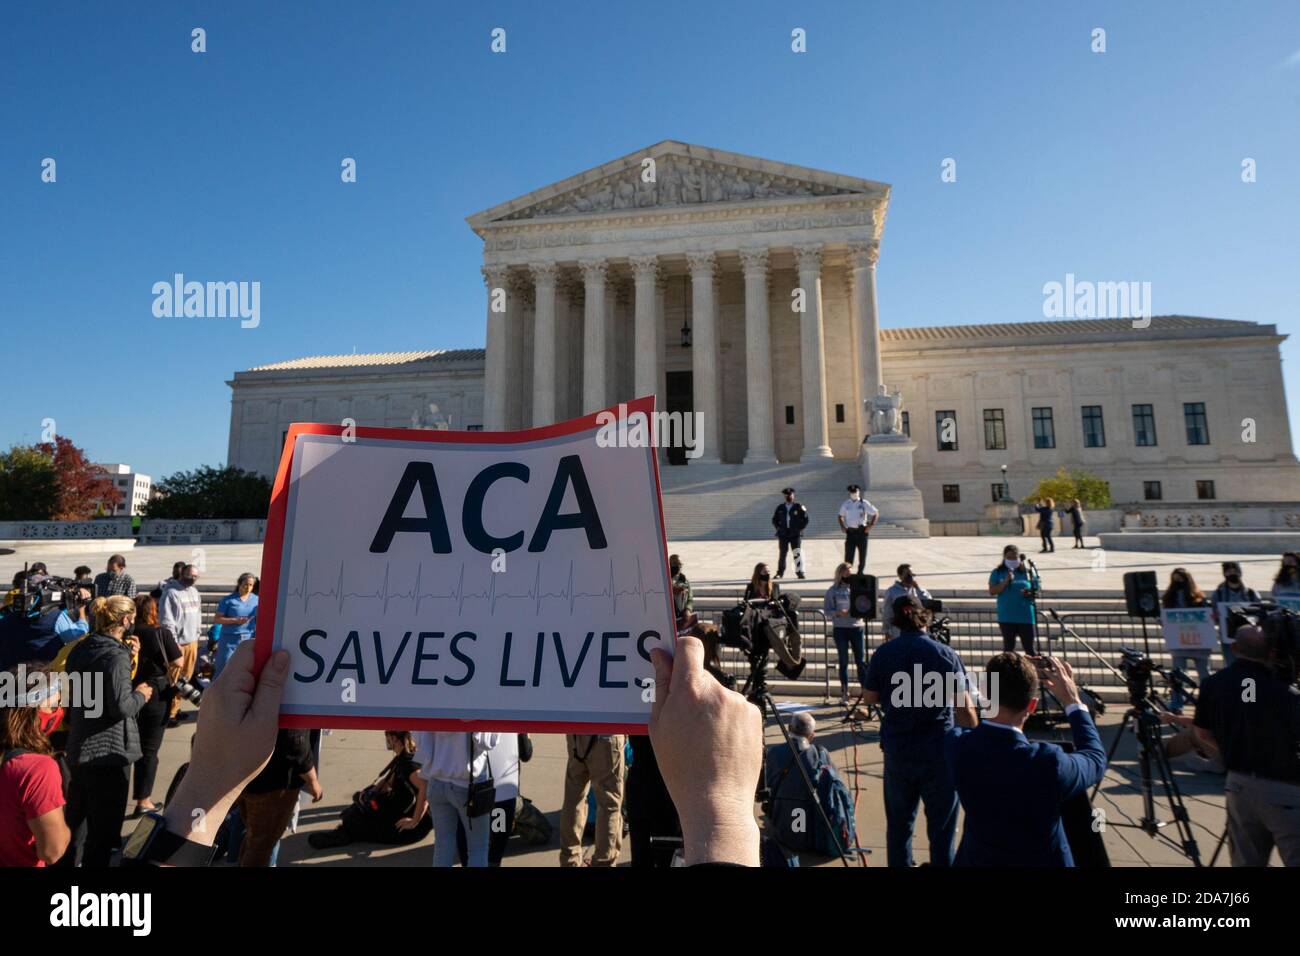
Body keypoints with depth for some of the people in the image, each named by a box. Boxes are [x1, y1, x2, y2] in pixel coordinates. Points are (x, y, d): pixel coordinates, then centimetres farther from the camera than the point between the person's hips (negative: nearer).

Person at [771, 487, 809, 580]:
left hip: (796, 534, -2)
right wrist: (778, 528, 4)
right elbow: (774, 520, 17)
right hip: (783, 534, 2)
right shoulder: (780, 508, 9)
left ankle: (800, 572, -2)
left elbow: (805, 519, 5)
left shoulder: (799, 507, 1)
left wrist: (800, 528, -4)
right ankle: (780, 572, 13)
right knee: (782, 553, 5)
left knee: (797, 553, -8)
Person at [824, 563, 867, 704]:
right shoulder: (832, 590, 1)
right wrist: (838, 613, -19)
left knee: (861, 660, 2)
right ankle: (844, 693, 13)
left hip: (857, 626, 1)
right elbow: (826, 610, -2)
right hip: (840, 628, -1)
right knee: (843, 662, 5)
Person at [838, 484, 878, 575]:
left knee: (862, 554, 7)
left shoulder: (864, 503, -2)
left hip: (862, 531, -1)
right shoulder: (846, 504, 5)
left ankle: (860, 573, 22)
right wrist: (842, 526, 4)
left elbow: (876, 513, 5)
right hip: (850, 532, 1)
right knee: (848, 554, -2)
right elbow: (841, 516, 19)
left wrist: (871, 525, -4)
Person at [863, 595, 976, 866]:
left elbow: (870, 698, 5)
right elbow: (964, 708, -12)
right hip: (938, 751, -2)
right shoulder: (945, 654, -13)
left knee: (898, 823, 17)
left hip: (896, 750, 3)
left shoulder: (883, 654, -5)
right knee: (941, 826, 11)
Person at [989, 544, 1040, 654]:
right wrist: (1006, 581, -16)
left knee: (1029, 647, 3)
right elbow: (992, 591, -6)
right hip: (1006, 617, 0)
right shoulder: (997, 573, 2)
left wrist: (1029, 594, -16)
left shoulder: (1028, 572, 3)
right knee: (1008, 646, 9)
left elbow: (1037, 592, 6)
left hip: (1026, 617, 0)